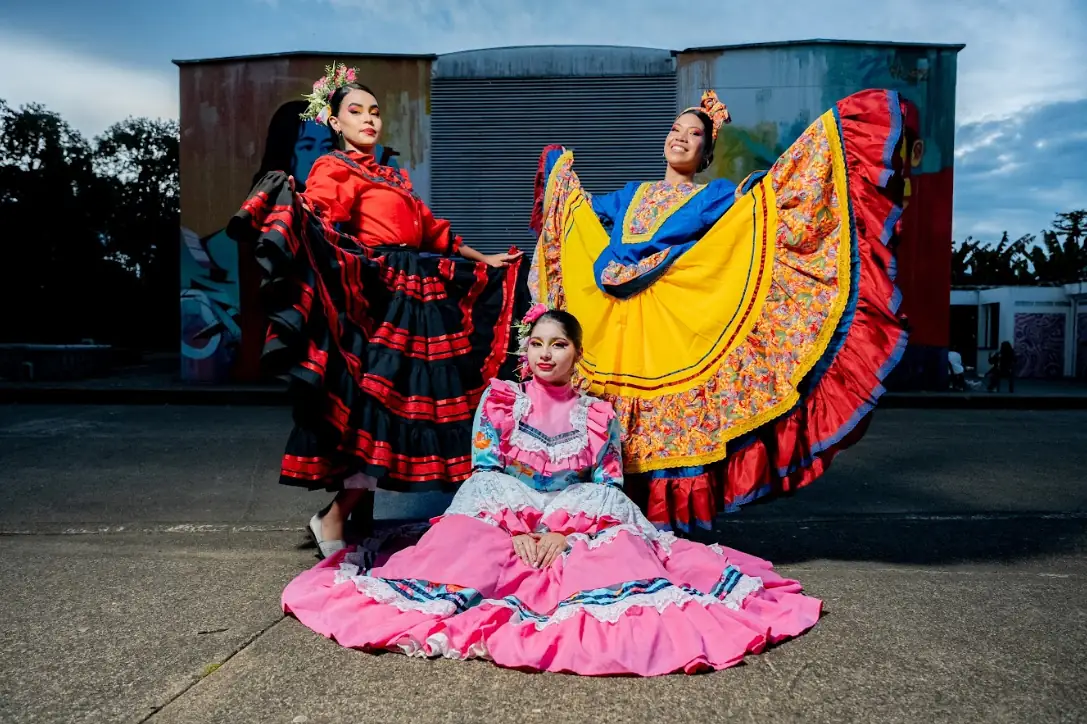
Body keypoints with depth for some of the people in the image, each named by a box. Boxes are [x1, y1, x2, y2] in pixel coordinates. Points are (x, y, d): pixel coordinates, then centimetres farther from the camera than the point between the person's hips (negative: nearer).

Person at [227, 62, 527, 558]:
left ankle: (360, 519, 14)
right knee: (375, 403, -15)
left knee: (394, 405, 5)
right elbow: (319, 227, -15)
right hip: (371, 295, -8)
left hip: (414, 297, 8)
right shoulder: (331, 168, 3)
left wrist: (483, 260, 32)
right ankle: (333, 519, -5)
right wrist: (294, 205, -37)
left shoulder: (393, 177, 26)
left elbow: (431, 229, 30)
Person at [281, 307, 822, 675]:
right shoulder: (498, 399, 8)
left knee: (619, 552, -30)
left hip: (579, 526, 1)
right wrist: (514, 531, -15)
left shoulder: (599, 414, 10)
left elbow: (608, 488, 3)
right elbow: (484, 474, 0)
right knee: (467, 545, -31)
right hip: (500, 515, 0)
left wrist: (564, 535, -14)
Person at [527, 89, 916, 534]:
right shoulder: (632, 195, 25)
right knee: (625, 434, 4)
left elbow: (770, 192, 2)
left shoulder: (716, 196, 12)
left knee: (680, 426, -5)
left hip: (680, 326, -4)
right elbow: (582, 206, 40)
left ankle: (678, 527, 6)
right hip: (619, 328, 4)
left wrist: (832, 130, -2)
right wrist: (559, 166, 53)